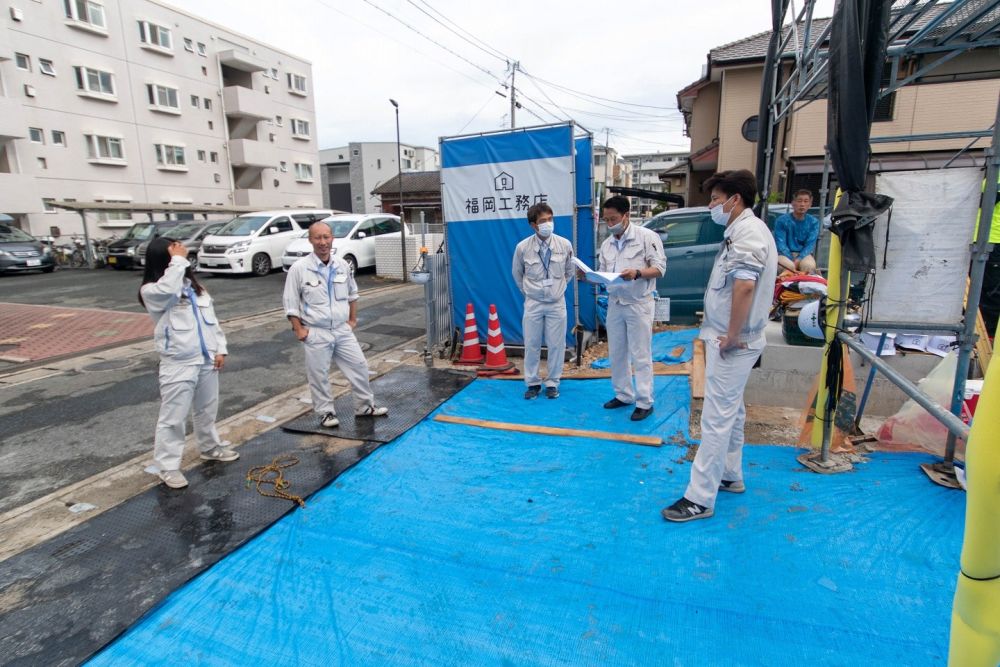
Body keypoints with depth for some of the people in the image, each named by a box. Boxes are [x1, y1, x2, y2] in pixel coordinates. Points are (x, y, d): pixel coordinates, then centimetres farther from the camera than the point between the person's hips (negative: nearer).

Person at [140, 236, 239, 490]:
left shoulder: (194, 286, 12)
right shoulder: (151, 291, -9)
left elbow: (211, 318, 12)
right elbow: (169, 290, -34)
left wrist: (220, 349, 5)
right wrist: (178, 260, -23)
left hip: (206, 360, 7)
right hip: (178, 364, -6)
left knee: (207, 410, 21)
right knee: (173, 417, 0)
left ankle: (211, 448, 39)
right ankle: (168, 467, 12)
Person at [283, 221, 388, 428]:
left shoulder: (342, 265, 2)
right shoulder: (299, 268, -11)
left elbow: (352, 294, 16)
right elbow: (290, 302, -6)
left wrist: (352, 319, 12)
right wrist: (298, 329, -10)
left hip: (342, 330, 4)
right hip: (316, 333, -4)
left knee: (359, 365, 9)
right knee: (319, 376, 5)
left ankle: (365, 406, 25)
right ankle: (326, 413, 22)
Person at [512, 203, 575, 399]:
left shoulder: (565, 245, -8)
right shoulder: (522, 247, -10)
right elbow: (517, 274, 8)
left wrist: (558, 288, 12)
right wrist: (527, 291, 10)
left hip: (557, 303, 1)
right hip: (533, 303, 0)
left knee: (556, 345, 5)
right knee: (531, 345, 7)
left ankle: (552, 383, 21)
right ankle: (532, 383, 23)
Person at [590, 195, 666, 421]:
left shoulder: (647, 236, -7)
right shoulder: (606, 244, 11)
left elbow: (659, 267, -11)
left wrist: (637, 273, -28)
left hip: (639, 305, -6)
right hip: (615, 305, 7)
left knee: (640, 355, -1)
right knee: (616, 354, 13)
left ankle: (644, 402, 8)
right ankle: (623, 395, 27)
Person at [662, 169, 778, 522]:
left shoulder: (748, 231, -17)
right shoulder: (740, 231, 15)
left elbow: (745, 286, -32)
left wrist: (732, 337, -23)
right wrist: (728, 335, 16)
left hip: (731, 344, -11)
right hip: (727, 339, 11)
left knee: (717, 417, -5)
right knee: (731, 412, 20)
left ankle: (700, 499, 3)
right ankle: (731, 477, 36)